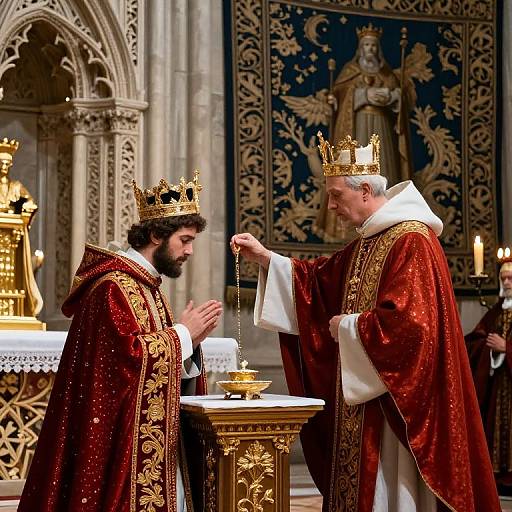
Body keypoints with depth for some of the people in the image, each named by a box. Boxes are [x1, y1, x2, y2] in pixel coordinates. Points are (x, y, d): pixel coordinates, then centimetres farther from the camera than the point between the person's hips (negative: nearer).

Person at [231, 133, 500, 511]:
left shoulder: (411, 241, -17)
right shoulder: (368, 241, 13)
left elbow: (408, 323, -26)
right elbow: (323, 280, 20)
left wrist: (348, 326, -12)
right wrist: (266, 258, 10)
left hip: (394, 399, -10)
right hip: (362, 396, 10)